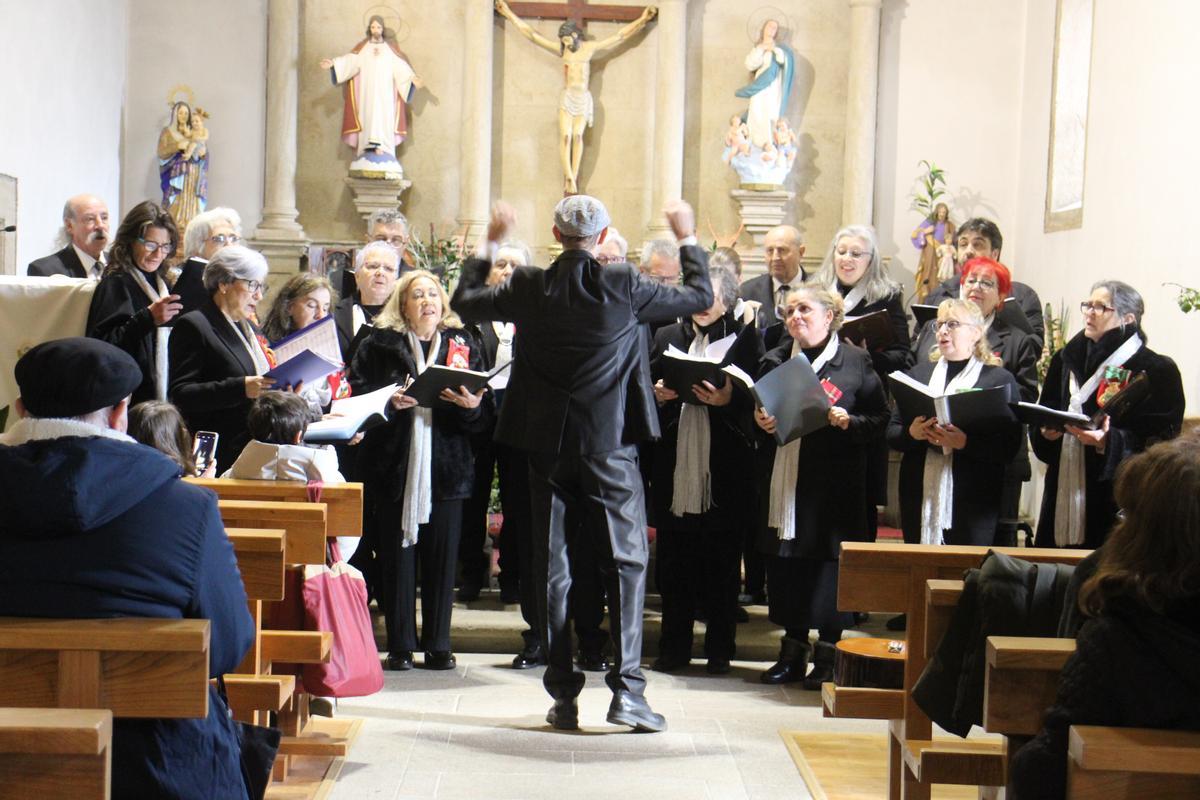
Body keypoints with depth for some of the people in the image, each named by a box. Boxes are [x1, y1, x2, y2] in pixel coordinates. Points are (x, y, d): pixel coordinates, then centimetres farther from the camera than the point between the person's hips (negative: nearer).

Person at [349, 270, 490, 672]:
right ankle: (400, 645, 10)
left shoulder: (463, 345, 10)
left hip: (445, 467, 1)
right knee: (396, 555, 1)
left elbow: (483, 416, 6)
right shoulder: (378, 344, 6)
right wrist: (389, 402, -16)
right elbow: (358, 397, 0)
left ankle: (438, 644, 13)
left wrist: (472, 406, -15)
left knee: (441, 556, 3)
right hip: (394, 465, -1)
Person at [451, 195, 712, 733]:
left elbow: (464, 301, 14)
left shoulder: (528, 288, -4)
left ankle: (563, 696, 11)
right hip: (610, 446, -2)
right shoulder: (623, 286, -8)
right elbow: (700, 297, 4)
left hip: (547, 446, 2)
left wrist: (489, 243, 26)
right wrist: (688, 239, 19)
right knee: (626, 562, 6)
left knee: (551, 568, 9)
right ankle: (626, 688, -1)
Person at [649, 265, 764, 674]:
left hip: (724, 469, -3)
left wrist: (727, 399, -22)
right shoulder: (667, 336, 13)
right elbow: (649, 388, 13)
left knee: (722, 561, 5)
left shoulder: (746, 337, 2)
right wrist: (657, 394, -8)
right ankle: (674, 646, 18)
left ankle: (720, 650, 15)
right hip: (674, 467, 3)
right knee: (673, 560, 8)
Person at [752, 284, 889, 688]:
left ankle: (828, 657, 10)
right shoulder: (774, 359, 13)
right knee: (784, 564, 6)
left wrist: (849, 422, -18)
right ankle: (793, 651, 18)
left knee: (829, 562, -1)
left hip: (833, 485, -4)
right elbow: (757, 410, 18)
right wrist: (759, 420, -3)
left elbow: (881, 419, -1)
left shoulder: (856, 362, 0)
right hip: (783, 483, 4)